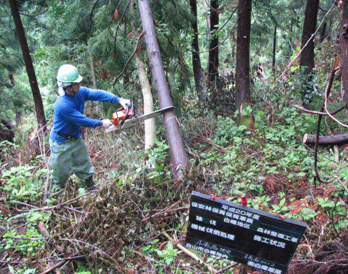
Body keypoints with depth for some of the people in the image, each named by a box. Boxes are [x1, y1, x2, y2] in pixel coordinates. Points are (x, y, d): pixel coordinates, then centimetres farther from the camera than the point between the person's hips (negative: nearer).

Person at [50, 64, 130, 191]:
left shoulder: (80, 92, -11)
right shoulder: (63, 105, -34)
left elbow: (98, 94, -13)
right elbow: (82, 121, -28)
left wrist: (119, 100, -23)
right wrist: (101, 123, -18)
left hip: (76, 137, 7)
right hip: (62, 142, -7)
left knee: (84, 165, 17)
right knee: (62, 171, 12)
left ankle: (91, 186, 32)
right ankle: (59, 190, 37)